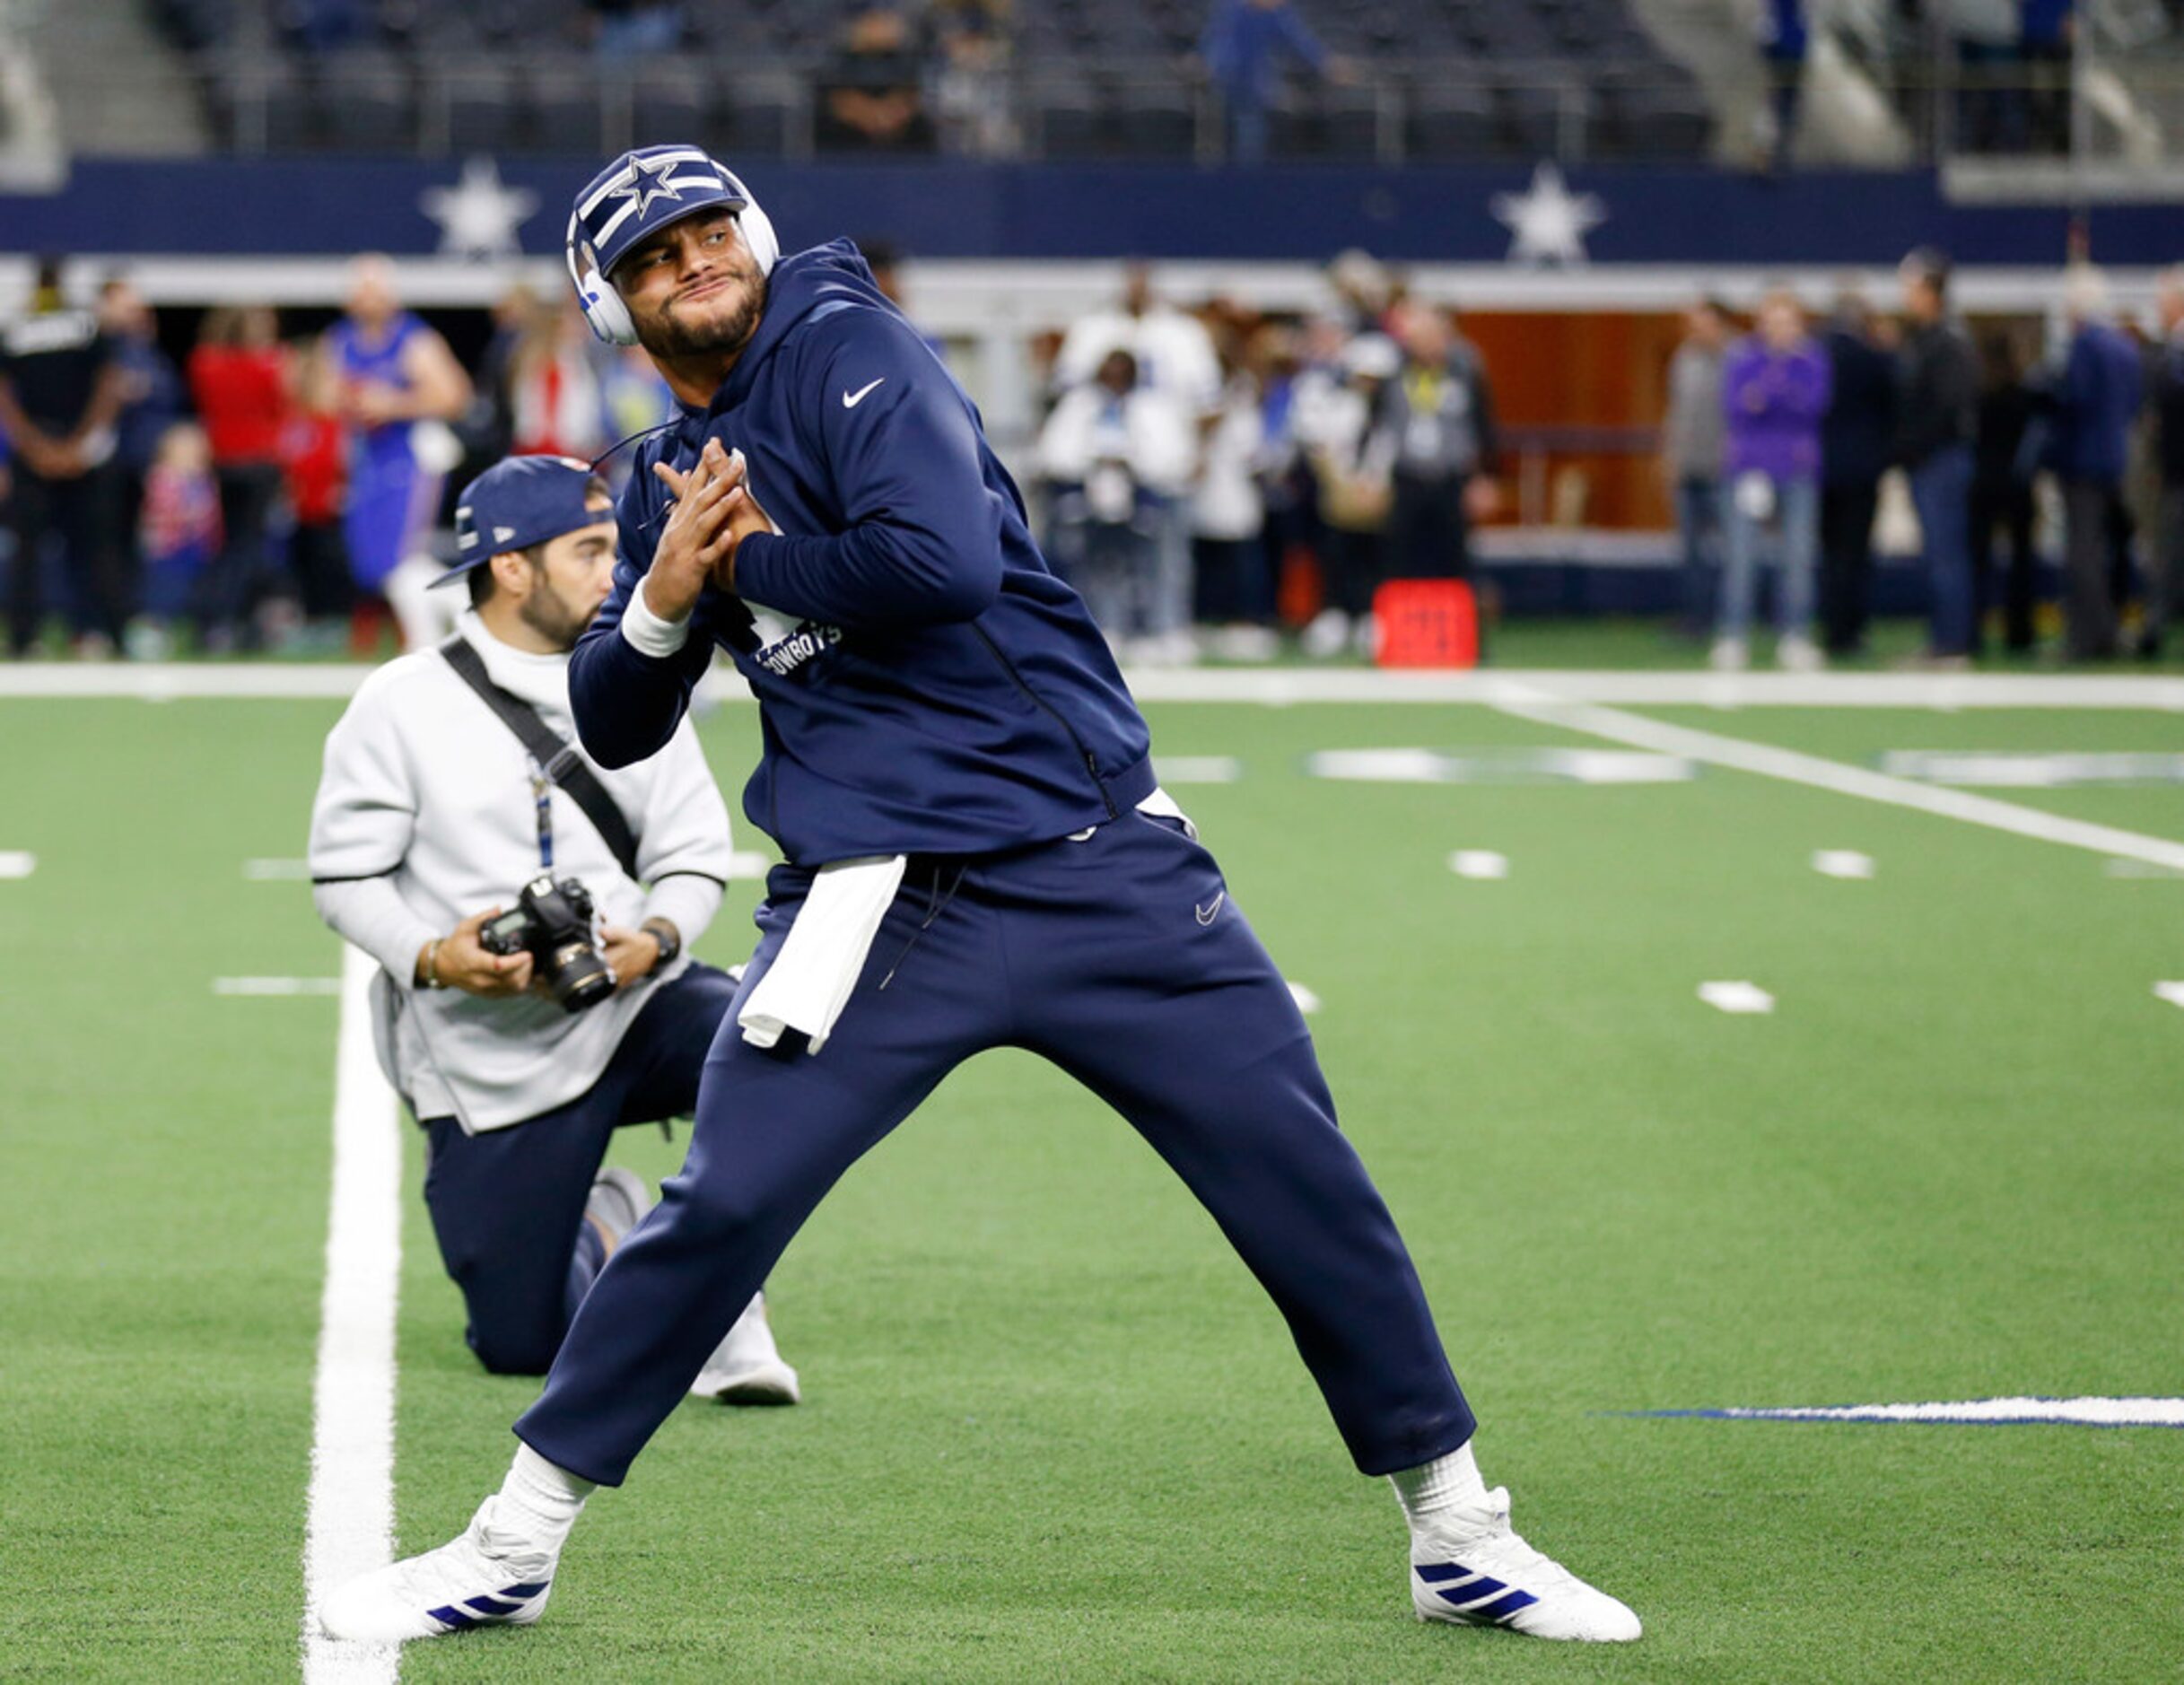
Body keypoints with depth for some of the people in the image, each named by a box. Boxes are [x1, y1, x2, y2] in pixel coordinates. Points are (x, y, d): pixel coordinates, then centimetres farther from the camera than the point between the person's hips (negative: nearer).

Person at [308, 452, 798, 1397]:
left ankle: (725, 1320, -17)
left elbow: (694, 859, 6)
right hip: (487, 1062, -2)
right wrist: (430, 958, -22)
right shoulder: (404, 706, -5)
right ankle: (599, 1229, 33)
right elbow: (344, 877, -3)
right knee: (522, 1346, -3)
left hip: (632, 1002, 2)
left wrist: (657, 940, -17)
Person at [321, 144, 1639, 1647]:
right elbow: (615, 732, 17)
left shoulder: (848, 347, -4)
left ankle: (1460, 1539, 10)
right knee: (720, 1209, -7)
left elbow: (943, 562, -21)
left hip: (1101, 873, -3)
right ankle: (511, 1553, 4)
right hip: (881, 901, 3)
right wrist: (664, 600, -2)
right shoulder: (671, 478, 14)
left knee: (1306, 1182, -3)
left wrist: (748, 562, -7)